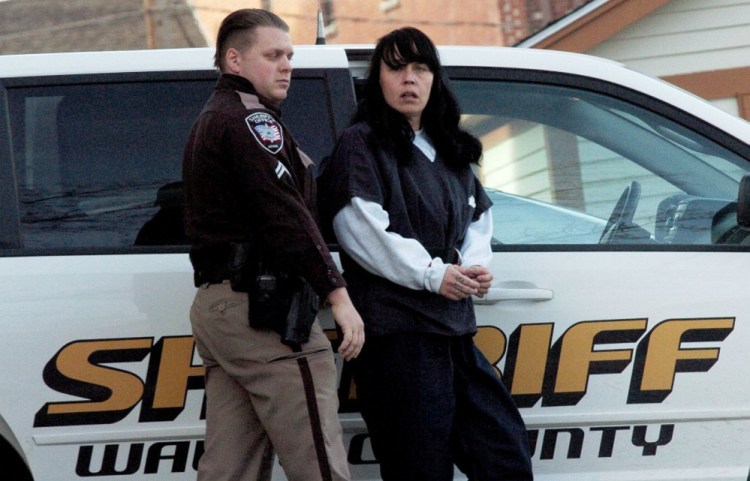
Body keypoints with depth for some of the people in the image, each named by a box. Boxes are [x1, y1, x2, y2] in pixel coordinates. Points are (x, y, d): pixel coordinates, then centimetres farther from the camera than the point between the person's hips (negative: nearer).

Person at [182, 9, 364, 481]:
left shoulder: (210, 122, 25)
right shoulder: (251, 119, -8)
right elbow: (285, 214, -18)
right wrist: (337, 293, -19)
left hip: (214, 303, 10)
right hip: (262, 305, -10)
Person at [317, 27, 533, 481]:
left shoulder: (451, 152, 21)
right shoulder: (360, 145, -2)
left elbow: (479, 219, 24)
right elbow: (361, 229, -13)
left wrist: (476, 264, 1)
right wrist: (433, 274, -14)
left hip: (456, 332, 8)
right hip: (397, 333, -8)